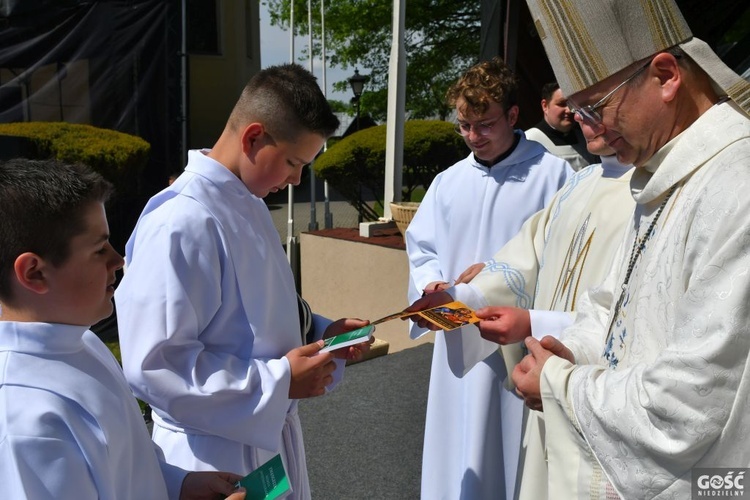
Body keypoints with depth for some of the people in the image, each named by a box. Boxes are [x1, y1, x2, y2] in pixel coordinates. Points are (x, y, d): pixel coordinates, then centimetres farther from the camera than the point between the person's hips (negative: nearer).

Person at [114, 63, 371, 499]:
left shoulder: (247, 203, 4)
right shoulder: (180, 224, -25)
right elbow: (155, 364, -27)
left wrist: (321, 332, 0)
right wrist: (278, 380, -23)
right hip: (219, 454, -8)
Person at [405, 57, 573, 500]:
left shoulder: (553, 173, -6)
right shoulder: (449, 181, 9)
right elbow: (421, 247, 13)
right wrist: (432, 284, -6)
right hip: (459, 339, 5)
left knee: (516, 454, 7)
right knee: (458, 451, 15)